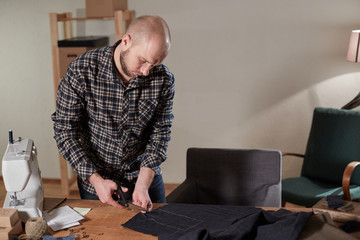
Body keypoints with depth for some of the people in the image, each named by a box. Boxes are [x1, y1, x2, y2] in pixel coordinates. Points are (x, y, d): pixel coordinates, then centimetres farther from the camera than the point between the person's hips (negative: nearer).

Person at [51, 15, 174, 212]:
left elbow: (160, 133, -9)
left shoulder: (163, 80, -15)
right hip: (94, 180, -2)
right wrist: (96, 180, -22)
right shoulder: (81, 71, -21)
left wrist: (143, 183, -19)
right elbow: (65, 130, -16)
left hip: (146, 175, 2)